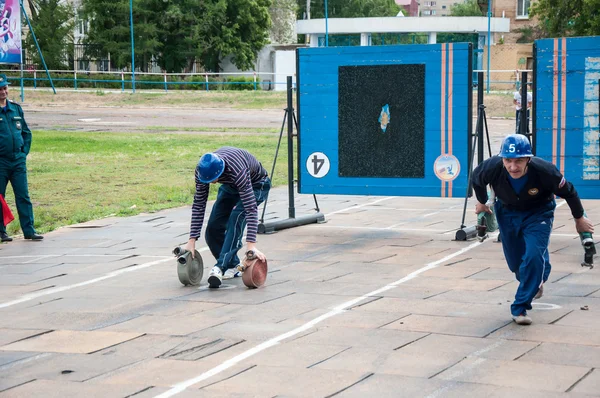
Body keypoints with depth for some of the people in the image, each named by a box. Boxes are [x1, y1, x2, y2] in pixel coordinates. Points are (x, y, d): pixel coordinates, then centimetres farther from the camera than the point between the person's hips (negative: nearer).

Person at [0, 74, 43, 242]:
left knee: (23, 196, 2)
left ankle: (29, 230, 5)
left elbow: (26, 132, 18)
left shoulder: (16, 108, 9)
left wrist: (24, 151, 9)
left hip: (18, 160, 4)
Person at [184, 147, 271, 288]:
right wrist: (192, 240, -23)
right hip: (231, 186, 6)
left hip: (256, 185, -6)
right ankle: (232, 266, 12)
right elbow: (198, 204, -20)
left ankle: (221, 267, -35)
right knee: (213, 227, -7)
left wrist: (251, 245, -51)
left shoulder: (237, 171, -44)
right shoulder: (202, 170, -28)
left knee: (236, 219, -30)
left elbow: (251, 209, -45)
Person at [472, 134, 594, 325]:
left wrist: (579, 218, -1)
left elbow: (568, 191, -16)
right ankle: (536, 281, 49)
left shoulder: (544, 171, -36)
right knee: (515, 262, 13)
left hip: (538, 214, -3)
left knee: (534, 256, -21)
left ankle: (520, 307, -6)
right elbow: (476, 178, -5)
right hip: (507, 212, 3)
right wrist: (481, 202, 12)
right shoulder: (492, 168, -31)